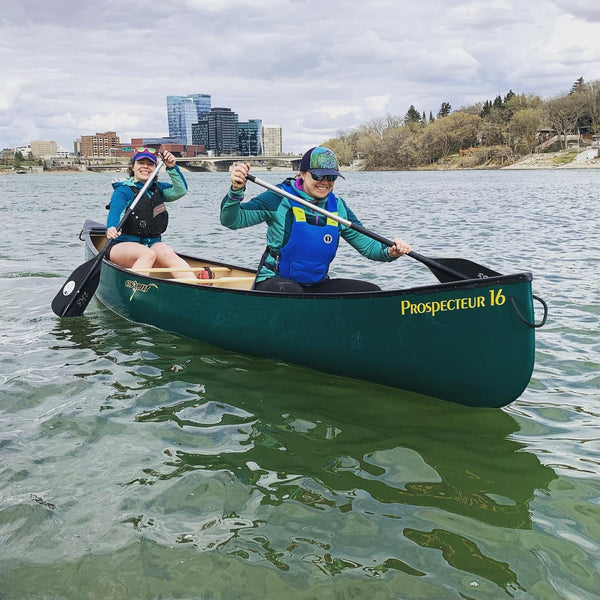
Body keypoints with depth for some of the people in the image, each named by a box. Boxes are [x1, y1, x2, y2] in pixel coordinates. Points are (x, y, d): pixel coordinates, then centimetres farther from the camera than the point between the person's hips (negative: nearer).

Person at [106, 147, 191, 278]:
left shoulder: (158, 189, 17)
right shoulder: (123, 191, 0)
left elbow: (181, 190, -1)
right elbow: (115, 212, -19)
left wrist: (172, 168, -14)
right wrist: (111, 228, -41)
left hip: (153, 244, 3)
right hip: (124, 245, -3)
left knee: (167, 253, -31)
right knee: (148, 254, -37)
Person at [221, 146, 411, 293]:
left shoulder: (338, 208, 7)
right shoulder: (279, 199, -8)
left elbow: (367, 245, 10)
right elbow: (232, 220, -13)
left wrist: (389, 251, -12)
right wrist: (236, 191, -33)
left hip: (317, 285, 5)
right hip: (274, 282, -5)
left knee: (371, 291, -10)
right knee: (290, 291, -40)